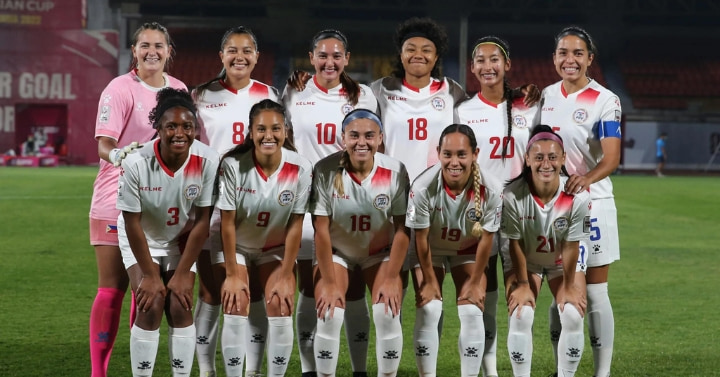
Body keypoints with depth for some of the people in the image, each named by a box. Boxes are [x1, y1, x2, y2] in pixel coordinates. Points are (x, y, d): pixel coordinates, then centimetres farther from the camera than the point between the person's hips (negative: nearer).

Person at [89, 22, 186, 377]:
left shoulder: (179, 90, 8)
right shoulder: (120, 89, -8)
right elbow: (104, 145, -15)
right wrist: (117, 155, -35)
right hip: (116, 202, -5)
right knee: (112, 289, -5)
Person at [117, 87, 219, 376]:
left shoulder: (207, 161, -26)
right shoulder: (136, 163, -30)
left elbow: (202, 222, -16)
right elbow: (132, 223, -19)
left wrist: (182, 273, -13)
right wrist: (150, 274, -13)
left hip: (182, 240, 2)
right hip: (142, 241, -1)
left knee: (180, 307, -8)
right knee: (150, 308, -14)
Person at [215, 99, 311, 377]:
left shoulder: (300, 168, -21)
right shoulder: (233, 165, -25)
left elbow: (295, 225, -14)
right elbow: (228, 222, -17)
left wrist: (285, 276, -11)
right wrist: (232, 275, -14)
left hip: (276, 248, 1)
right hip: (236, 246, -1)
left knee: (280, 306, -12)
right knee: (236, 307, -13)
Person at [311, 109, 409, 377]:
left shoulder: (395, 172, -20)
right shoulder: (326, 171, -24)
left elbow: (402, 229, -14)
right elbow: (321, 230, -19)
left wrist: (391, 278, -14)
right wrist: (329, 282, -17)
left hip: (380, 253, 1)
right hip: (336, 252, -1)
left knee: (388, 314, -15)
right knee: (329, 316, -17)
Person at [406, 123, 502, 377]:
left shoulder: (489, 190, -31)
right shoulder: (423, 188, -34)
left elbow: (486, 239, -16)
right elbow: (421, 239, -20)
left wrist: (475, 282, -8)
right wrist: (430, 281, -10)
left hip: (468, 250, 1)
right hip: (432, 250, -1)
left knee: (472, 312, -8)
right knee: (428, 310, -11)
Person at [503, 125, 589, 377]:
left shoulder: (577, 197, -30)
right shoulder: (513, 195, -30)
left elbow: (571, 246, -19)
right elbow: (516, 244, -17)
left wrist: (569, 287, -10)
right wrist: (523, 285, -9)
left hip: (564, 261, 0)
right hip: (527, 261, 0)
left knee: (573, 316, -14)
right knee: (520, 315, -15)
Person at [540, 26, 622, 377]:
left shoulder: (605, 101, -9)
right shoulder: (546, 96, 8)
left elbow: (612, 158, -20)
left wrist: (587, 178, -39)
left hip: (590, 203, -5)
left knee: (594, 295, -2)